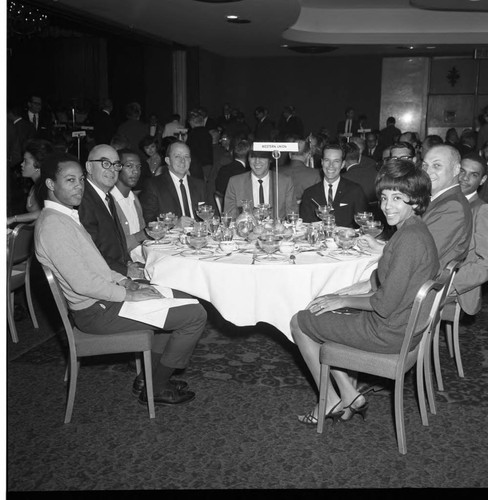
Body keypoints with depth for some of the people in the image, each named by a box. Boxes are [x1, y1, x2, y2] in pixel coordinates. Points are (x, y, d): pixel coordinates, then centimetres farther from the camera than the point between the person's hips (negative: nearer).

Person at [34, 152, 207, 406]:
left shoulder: (66, 215, 11)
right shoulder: (53, 224, -22)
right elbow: (82, 283, -26)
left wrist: (125, 281, 5)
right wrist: (129, 294, -16)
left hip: (103, 296, 11)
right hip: (97, 311, -11)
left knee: (181, 298, 20)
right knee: (196, 315, -10)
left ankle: (150, 376, 21)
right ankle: (156, 388, 7)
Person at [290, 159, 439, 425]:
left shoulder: (410, 239, -26)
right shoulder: (413, 230, 6)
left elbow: (386, 304, -25)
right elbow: (378, 281, 12)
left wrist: (342, 300, -10)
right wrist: (342, 293, 5)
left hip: (388, 332, -10)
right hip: (405, 324, 10)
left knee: (299, 322, 6)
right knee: (319, 314, 21)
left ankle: (332, 401, 18)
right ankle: (349, 394, 20)